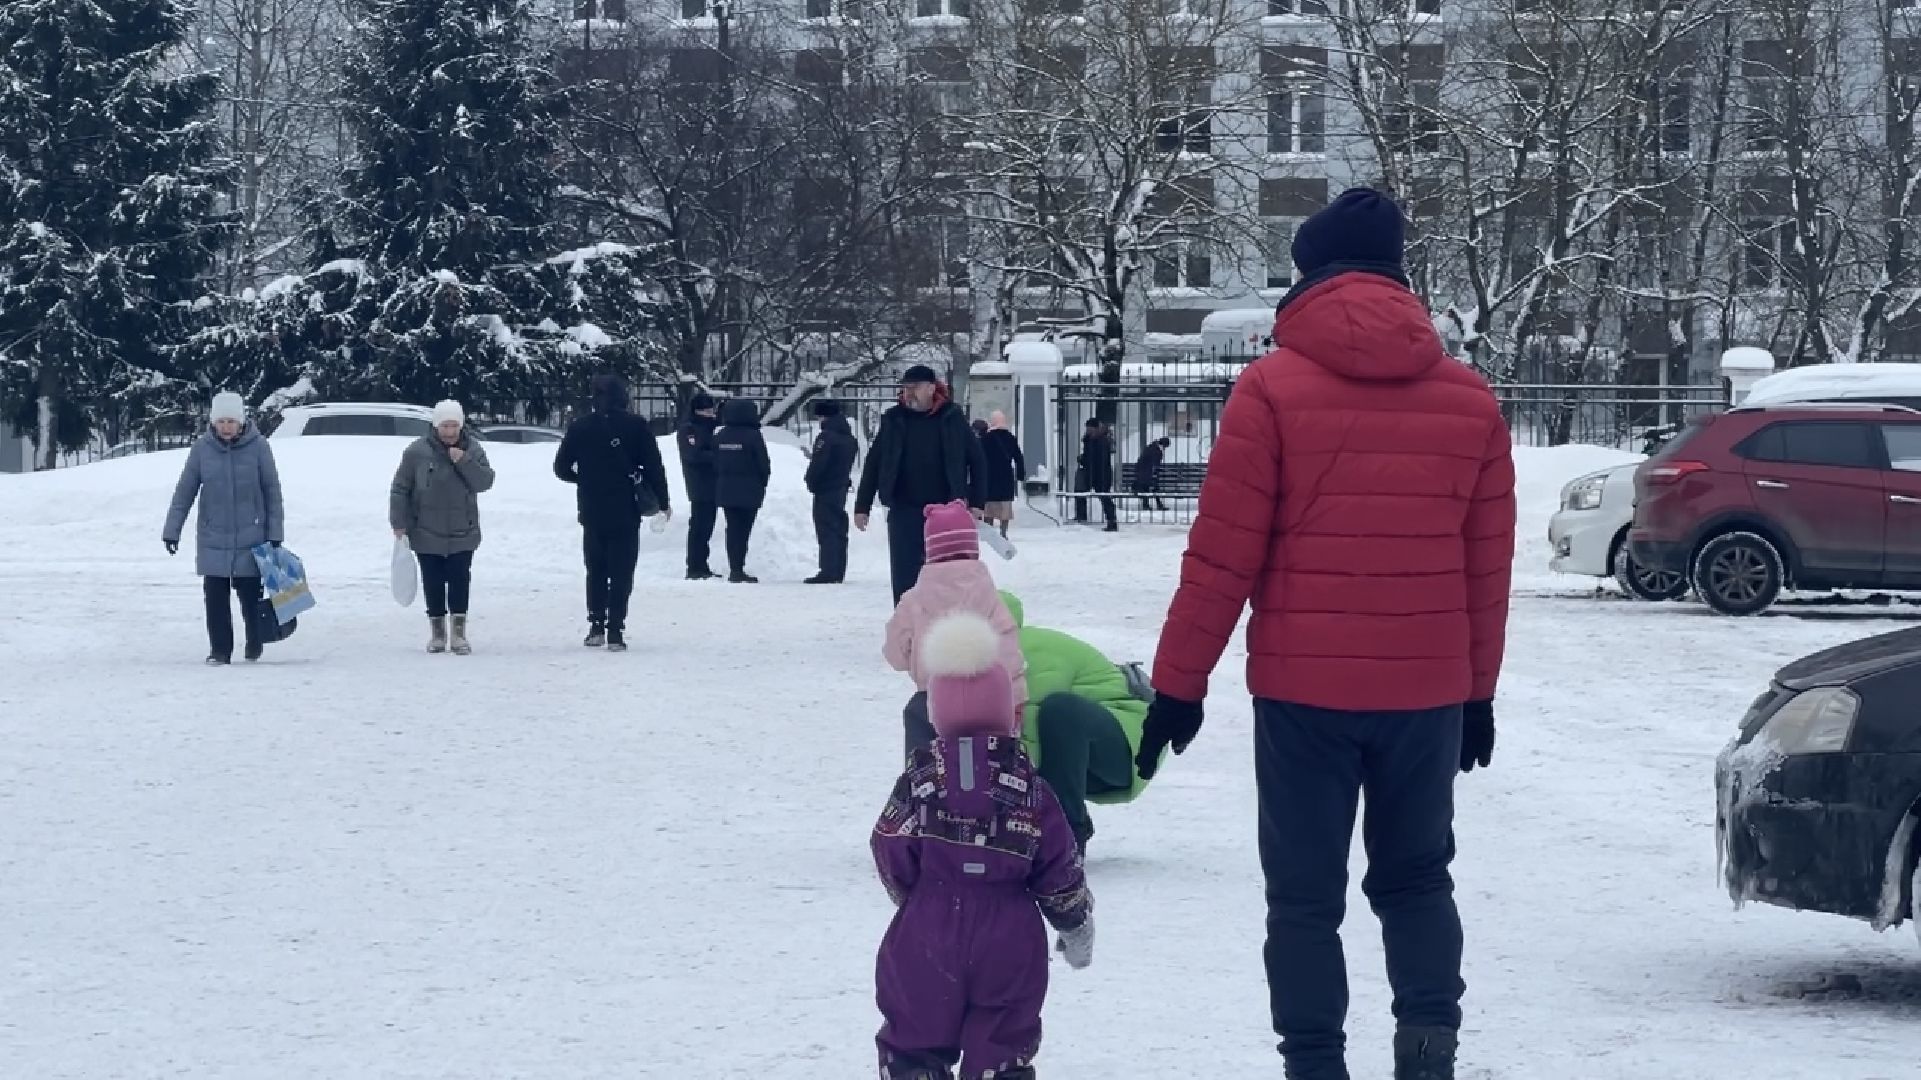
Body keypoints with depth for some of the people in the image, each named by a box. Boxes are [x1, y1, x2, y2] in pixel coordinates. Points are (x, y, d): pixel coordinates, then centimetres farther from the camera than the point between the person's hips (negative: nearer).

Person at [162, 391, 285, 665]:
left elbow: (272, 491, 0)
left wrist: (275, 532, -2)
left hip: (250, 536, -1)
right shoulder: (202, 448, -2)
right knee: (215, 595, -2)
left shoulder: (258, 446, -6)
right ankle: (220, 650, 7)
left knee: (250, 592, 3)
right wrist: (171, 530, 2)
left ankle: (255, 643, 27)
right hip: (213, 537, 1)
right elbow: (184, 492, 4)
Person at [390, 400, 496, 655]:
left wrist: (463, 461, -22)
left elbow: (485, 481, -9)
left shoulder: (473, 449, -1)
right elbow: (400, 488, -1)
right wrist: (399, 523, -4)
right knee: (433, 584, 6)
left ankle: (459, 632, 2)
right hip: (427, 535, 0)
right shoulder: (418, 451, -7)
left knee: (460, 581, -3)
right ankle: (438, 631, 19)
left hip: (462, 534, 0)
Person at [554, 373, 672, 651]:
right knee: (621, 572, 2)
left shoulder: (579, 428, -1)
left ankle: (596, 626, 10)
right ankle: (615, 631, -5)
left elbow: (561, 468, 4)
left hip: (592, 513, 2)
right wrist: (662, 501, 6)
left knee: (595, 571, 16)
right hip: (626, 512, -2)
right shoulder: (636, 426, -6)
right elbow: (654, 465, -5)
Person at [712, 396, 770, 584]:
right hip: (749, 491, -5)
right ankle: (738, 569, -6)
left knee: (732, 529, 10)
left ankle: (734, 569, 9)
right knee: (743, 530, -3)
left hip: (725, 491, 5)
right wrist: (762, 483, 9)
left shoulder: (719, 436, 6)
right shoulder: (753, 436, -11)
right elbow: (764, 465, -7)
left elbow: (715, 464, 10)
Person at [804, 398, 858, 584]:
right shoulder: (849, 438, 11)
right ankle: (838, 572, 17)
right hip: (842, 488, 9)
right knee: (839, 531, 13)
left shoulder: (826, 437, -18)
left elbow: (818, 465, -21)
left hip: (825, 491, -9)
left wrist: (811, 483, -6)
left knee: (827, 530, -7)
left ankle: (828, 572, -9)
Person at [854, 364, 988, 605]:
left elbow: (977, 460, 4)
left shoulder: (951, 419, 0)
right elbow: (873, 465, 8)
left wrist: (976, 503, -2)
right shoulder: (893, 421, 4)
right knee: (904, 577, -2)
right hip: (904, 512, 1)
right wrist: (862, 506, 5)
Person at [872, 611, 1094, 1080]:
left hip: (927, 940, -1)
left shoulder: (918, 782, -6)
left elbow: (894, 863, -2)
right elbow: (1059, 873, 2)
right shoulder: (1031, 790, -3)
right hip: (1010, 945, 1)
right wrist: (1077, 927, 18)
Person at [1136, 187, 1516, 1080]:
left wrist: (1178, 684, 0)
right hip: (1429, 692, 3)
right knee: (1416, 879, 17)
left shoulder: (1273, 389, -7)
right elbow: (1488, 567, 8)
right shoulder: (1470, 399, 4)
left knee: (1306, 896, 7)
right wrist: (1478, 692, 19)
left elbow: (1222, 555, -8)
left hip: (1303, 689, -3)